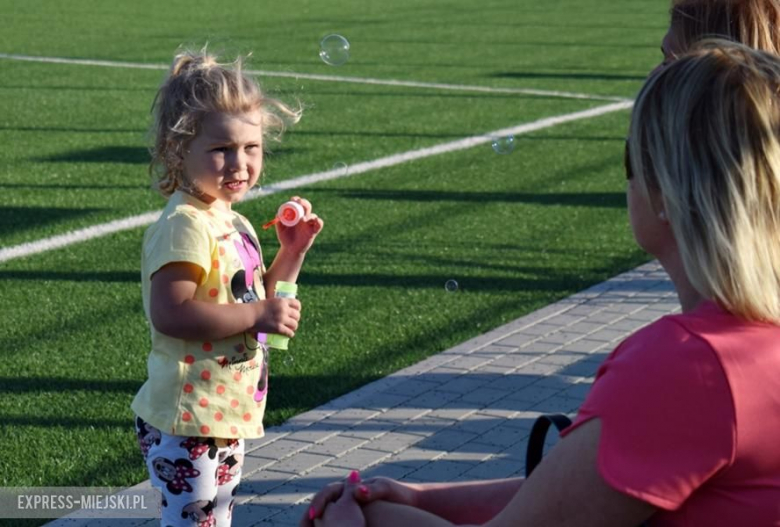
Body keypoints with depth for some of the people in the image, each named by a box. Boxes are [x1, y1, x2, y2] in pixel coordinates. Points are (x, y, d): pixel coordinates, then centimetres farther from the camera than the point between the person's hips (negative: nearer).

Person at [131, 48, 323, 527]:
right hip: (185, 422, -10)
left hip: (229, 417, 10)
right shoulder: (184, 227, -19)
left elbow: (258, 300, 21)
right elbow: (170, 314, -29)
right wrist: (258, 316, -25)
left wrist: (293, 251, 7)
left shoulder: (233, 223, 11)